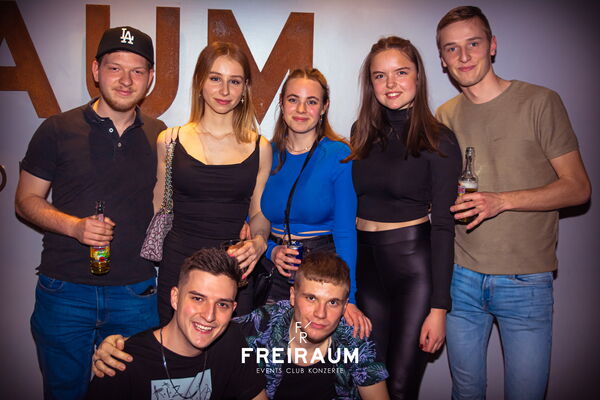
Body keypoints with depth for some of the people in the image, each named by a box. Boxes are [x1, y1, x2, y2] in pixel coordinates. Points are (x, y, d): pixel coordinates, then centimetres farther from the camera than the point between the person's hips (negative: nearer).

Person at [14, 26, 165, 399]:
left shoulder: (159, 136, 3)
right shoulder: (57, 130, -3)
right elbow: (26, 200, 1)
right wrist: (75, 226, -16)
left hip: (136, 293, 1)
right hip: (64, 290, -1)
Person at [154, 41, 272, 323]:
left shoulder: (259, 148, 4)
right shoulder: (170, 141, 3)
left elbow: (259, 212, 9)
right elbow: (158, 208, 9)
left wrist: (259, 242, -10)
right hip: (177, 267, 0)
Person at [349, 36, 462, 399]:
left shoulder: (439, 140, -7)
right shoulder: (362, 132, 6)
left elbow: (443, 226, -10)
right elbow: (351, 203, 10)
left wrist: (438, 307, -12)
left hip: (415, 264, -4)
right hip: (365, 263, 5)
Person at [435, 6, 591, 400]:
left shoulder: (540, 102, -6)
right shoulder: (445, 116, 7)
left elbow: (578, 187, -7)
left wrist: (502, 201, -19)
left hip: (526, 282, -3)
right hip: (462, 278, 4)